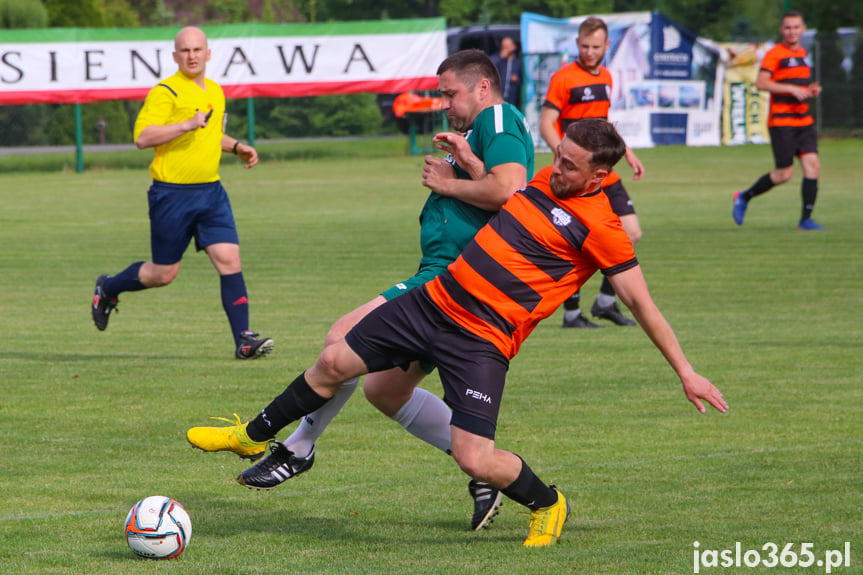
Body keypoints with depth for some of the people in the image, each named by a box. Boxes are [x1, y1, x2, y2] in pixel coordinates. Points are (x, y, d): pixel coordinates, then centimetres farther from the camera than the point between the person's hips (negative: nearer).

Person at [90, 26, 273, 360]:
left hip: (210, 191, 6)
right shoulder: (165, 92, -10)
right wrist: (187, 124, -27)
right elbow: (142, 137, -20)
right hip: (172, 193, -6)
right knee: (164, 273, 3)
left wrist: (237, 147, 18)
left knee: (230, 260, -8)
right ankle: (108, 289, 31)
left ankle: (243, 340, -8)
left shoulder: (216, 92, 15)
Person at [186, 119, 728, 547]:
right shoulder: (544, 181, 5)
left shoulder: (600, 227, -16)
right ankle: (254, 435, 37)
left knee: (475, 458, -16)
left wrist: (686, 371, -14)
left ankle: (548, 504, 16)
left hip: (481, 341, -7)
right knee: (335, 362, 13)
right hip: (434, 300, 7)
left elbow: (642, 303, -13)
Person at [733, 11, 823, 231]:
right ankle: (744, 197, 15)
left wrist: (810, 90, 9)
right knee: (784, 174, -7)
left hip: (804, 120, 7)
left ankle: (806, 219, -4)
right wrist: (792, 89, -23)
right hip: (781, 122, -7)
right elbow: (761, 83, -18)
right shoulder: (775, 54, -8)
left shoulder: (802, 53, 17)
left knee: (812, 165, -8)